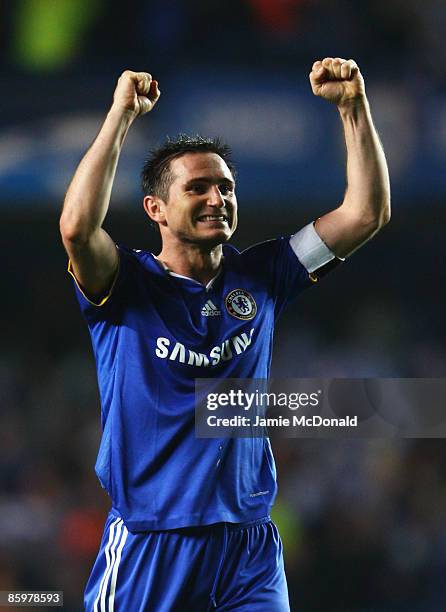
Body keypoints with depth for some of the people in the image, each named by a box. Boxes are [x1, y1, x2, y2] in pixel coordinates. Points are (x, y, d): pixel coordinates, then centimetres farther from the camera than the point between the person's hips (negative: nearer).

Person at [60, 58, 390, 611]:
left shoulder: (258, 277, 7)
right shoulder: (129, 284, -5)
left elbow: (366, 212, 5)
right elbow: (77, 227, -26)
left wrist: (353, 105, -4)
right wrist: (122, 112, -21)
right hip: (149, 546, -3)